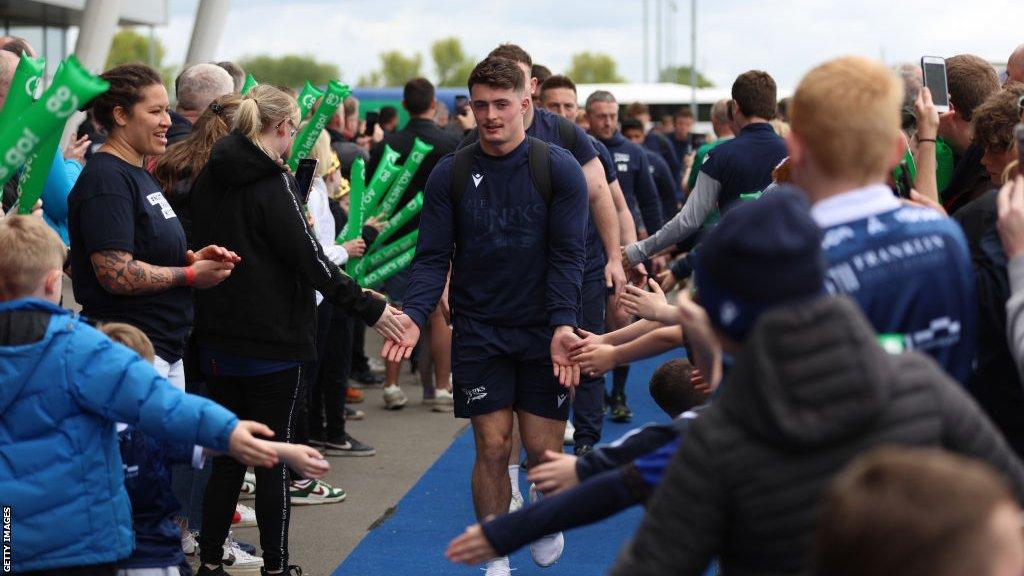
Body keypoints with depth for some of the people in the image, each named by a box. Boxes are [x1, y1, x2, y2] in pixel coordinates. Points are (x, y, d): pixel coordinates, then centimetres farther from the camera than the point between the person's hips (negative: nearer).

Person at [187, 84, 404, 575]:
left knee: (228, 457, 14)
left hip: (217, 340, 7)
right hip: (271, 341, -7)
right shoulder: (273, 182, -15)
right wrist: (370, 309, -11)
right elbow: (307, 258, -16)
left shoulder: (208, 179, 7)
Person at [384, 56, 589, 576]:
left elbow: (568, 255, -9)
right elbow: (433, 256, -1)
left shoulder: (559, 168, -5)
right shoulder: (450, 174, 0)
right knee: (492, 449, -1)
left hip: (544, 334, -1)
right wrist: (414, 314, -19)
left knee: (544, 450, 1)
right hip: (478, 333, 1)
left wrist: (562, 324, -22)